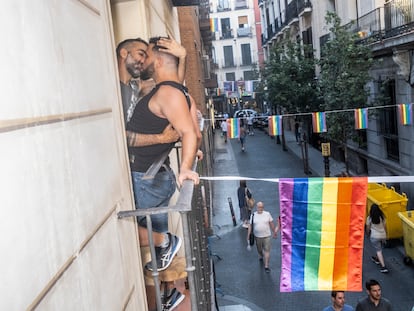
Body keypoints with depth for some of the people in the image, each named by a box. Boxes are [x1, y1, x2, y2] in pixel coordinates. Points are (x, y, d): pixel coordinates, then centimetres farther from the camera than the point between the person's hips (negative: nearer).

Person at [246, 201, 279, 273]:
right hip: (257, 236, 1)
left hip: (267, 236, -1)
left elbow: (271, 224, 4)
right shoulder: (253, 215, -5)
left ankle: (266, 266, 1)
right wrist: (248, 236, -2)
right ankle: (261, 256, 51)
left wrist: (274, 232, 10)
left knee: (267, 251, -4)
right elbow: (250, 226, -1)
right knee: (259, 250, 20)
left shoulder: (267, 214, -5)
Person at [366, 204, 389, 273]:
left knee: (379, 251, 0)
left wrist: (368, 233, 19)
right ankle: (377, 259, 49)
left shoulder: (369, 218, -11)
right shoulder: (382, 217, -2)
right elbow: (385, 227, 6)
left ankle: (383, 267, -9)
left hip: (374, 236, -4)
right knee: (379, 249, 26)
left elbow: (368, 228, -1)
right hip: (383, 235, 4)